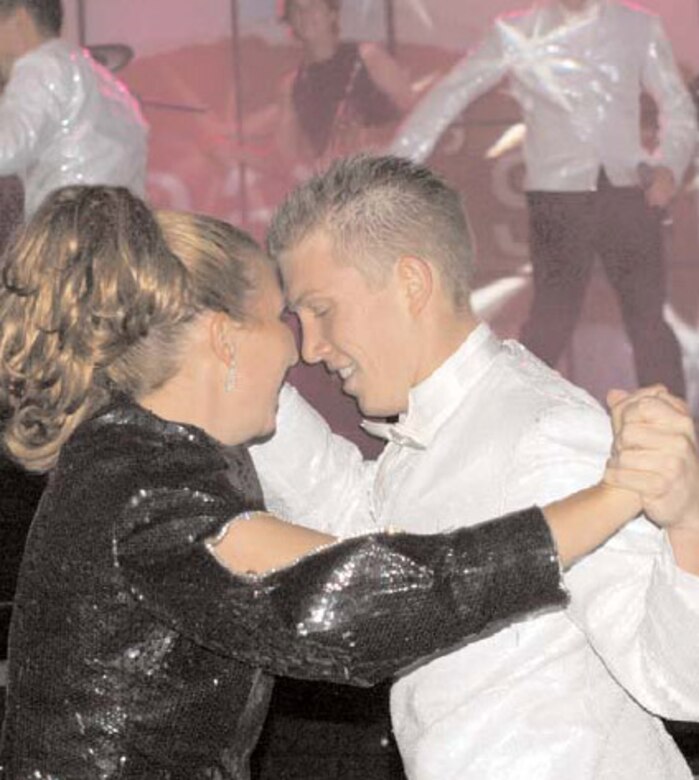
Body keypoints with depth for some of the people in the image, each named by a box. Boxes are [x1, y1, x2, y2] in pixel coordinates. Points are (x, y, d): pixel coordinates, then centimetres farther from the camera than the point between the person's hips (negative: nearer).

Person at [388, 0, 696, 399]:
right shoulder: (519, 33, 3)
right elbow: (448, 97, 3)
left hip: (630, 188, 2)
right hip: (558, 192, -2)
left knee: (649, 318, 3)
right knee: (554, 318, -7)